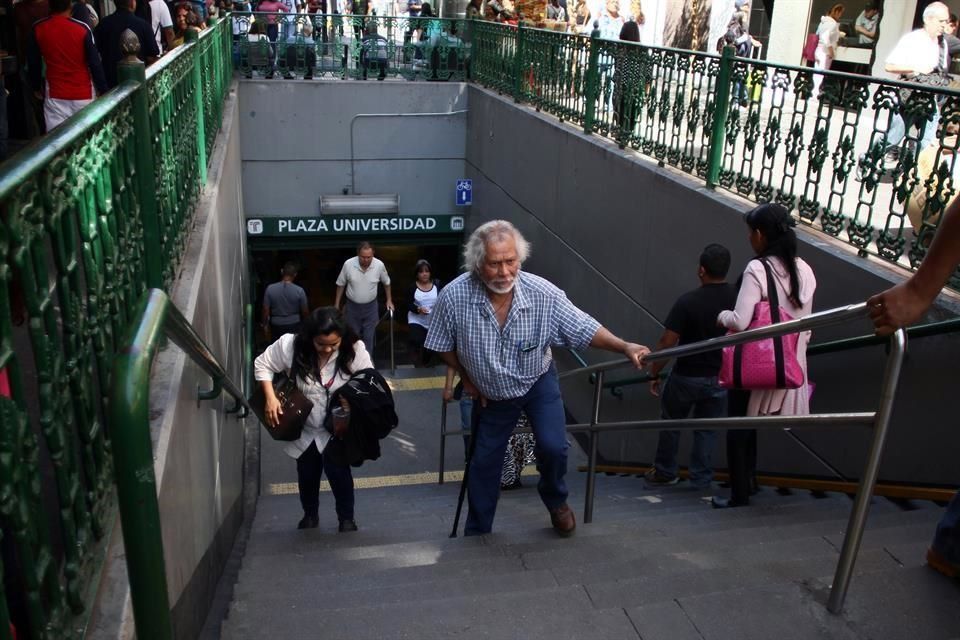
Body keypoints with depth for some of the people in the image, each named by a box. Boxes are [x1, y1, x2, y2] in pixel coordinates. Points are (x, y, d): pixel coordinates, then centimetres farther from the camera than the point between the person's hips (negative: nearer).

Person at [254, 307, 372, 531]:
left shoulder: (354, 350, -24)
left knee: (338, 472, 2)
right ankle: (310, 515, 44)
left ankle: (346, 518, 29)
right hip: (304, 426, 2)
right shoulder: (290, 345, -25)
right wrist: (270, 398, -20)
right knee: (307, 474, 18)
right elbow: (262, 365, -9)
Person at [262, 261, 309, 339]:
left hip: (276, 326, 1)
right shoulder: (299, 290, -16)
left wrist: (265, 324, 9)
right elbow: (305, 311, -6)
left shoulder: (270, 289, -14)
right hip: (294, 325, -1)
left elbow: (266, 309, -7)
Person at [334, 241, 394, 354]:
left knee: (369, 338, 4)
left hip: (371, 306, 0)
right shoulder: (348, 264, -18)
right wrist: (336, 305, 1)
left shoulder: (379, 265, -17)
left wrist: (389, 300, 7)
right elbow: (341, 284, -3)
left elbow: (386, 282, 4)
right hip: (352, 306, 0)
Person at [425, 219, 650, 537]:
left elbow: (584, 329, -18)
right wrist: (468, 379, -4)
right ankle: (476, 534, 33)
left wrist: (625, 347, -29)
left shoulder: (543, 293, -29)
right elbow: (444, 346, -10)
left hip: (538, 382, -1)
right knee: (484, 462, 10)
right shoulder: (454, 296, -28)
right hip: (492, 393, 1)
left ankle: (555, 500, 19)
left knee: (553, 447, -17)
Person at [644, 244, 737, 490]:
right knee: (707, 429, 16)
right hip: (720, 377, 3)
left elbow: (667, 343, -19)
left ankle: (665, 472, 29)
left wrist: (654, 373, -7)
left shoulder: (687, 302, -20)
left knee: (671, 422, 17)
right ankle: (701, 478, 23)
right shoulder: (738, 300, -8)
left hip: (686, 376, -3)